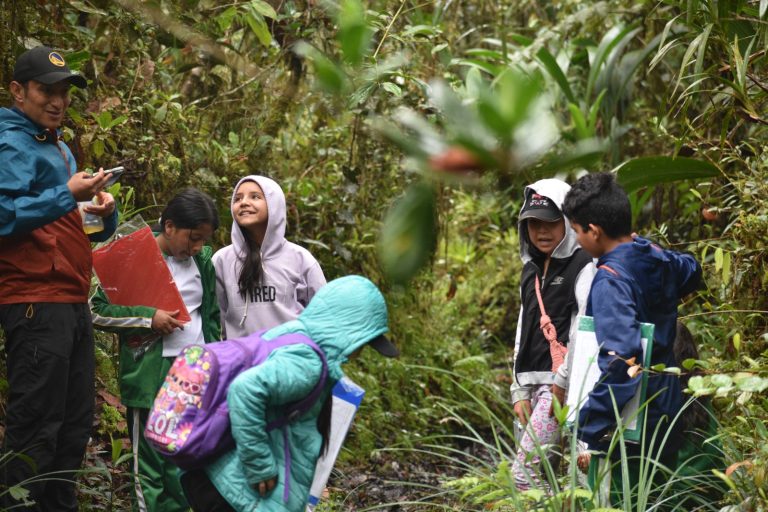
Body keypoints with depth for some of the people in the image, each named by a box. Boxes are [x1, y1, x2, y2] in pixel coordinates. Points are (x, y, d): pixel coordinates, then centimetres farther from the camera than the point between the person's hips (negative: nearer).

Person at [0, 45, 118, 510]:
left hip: (73, 304, 9)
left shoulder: (60, 148, 21)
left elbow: (83, 232, 27)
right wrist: (68, 195, -21)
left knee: (75, 425, 11)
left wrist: (105, 211, 5)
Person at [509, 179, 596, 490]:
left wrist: (562, 382, -18)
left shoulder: (583, 267, -6)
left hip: (563, 381, -8)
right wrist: (520, 391, 13)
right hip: (533, 382, 8)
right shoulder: (531, 269, 18)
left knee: (523, 472, -15)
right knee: (540, 473, 4)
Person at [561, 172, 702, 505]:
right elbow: (692, 272, 29)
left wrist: (589, 431, -31)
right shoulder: (658, 259, 3)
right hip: (667, 412, 9)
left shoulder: (610, 280, -22)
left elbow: (620, 361, -33)